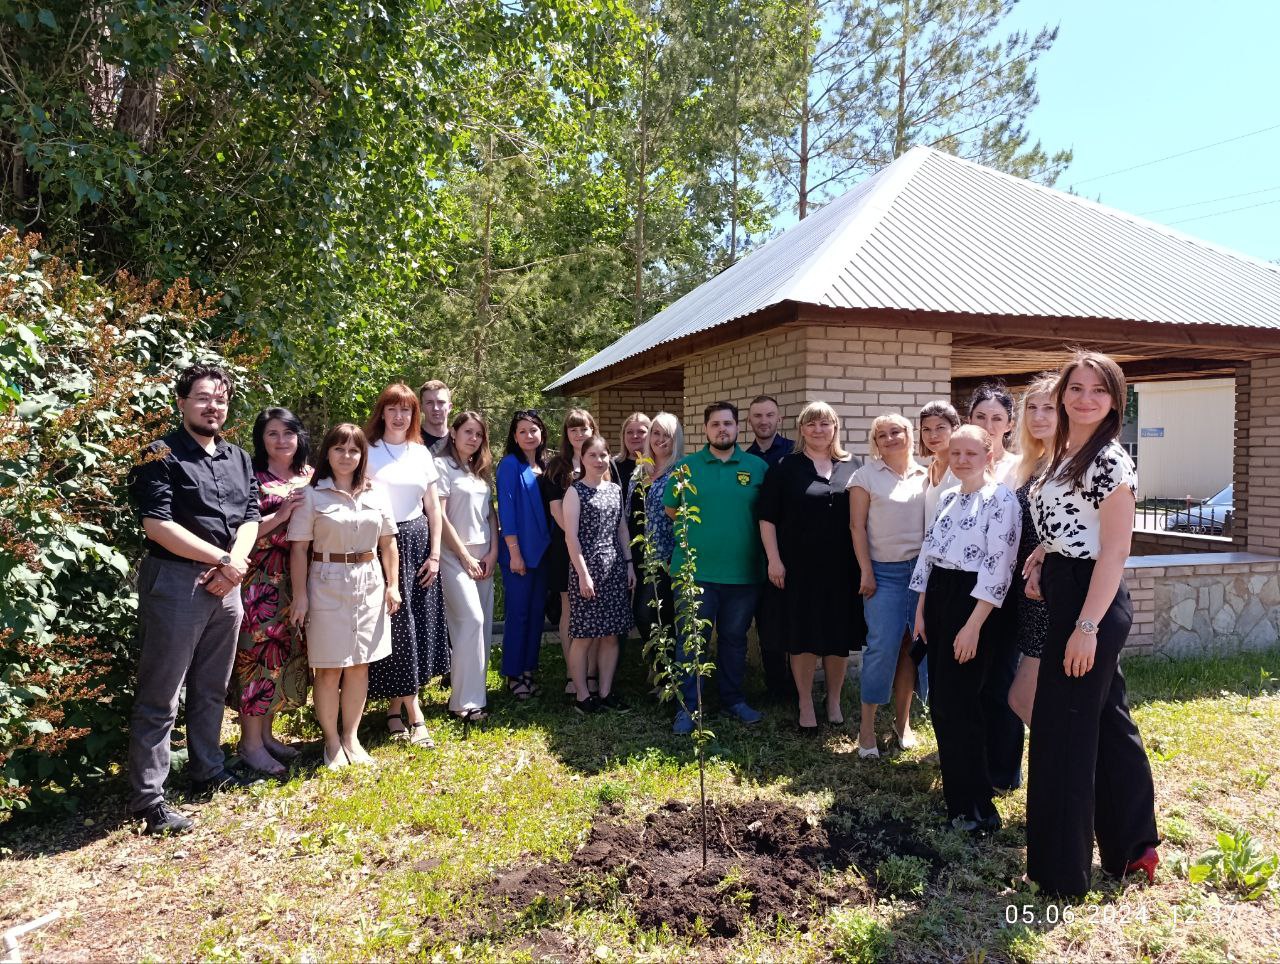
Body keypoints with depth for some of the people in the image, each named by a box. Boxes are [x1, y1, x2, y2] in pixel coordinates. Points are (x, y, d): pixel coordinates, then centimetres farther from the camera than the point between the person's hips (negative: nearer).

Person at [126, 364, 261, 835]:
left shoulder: (239, 458, 13)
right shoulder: (162, 455, -7)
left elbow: (250, 518, 9)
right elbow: (157, 524, -16)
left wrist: (232, 565, -8)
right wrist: (223, 558, -13)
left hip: (226, 586, 6)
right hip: (175, 584, -6)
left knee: (212, 689, 18)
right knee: (159, 698, 0)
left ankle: (208, 770, 32)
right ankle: (148, 798, 8)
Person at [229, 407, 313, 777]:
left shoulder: (309, 477, 10)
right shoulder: (252, 477, -8)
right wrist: (280, 515, -21)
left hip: (295, 581, 6)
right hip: (259, 579, -6)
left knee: (286, 653, 12)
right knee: (258, 652, -1)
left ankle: (265, 733, 26)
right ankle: (250, 742, 11)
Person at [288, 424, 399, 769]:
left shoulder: (377, 494, 7)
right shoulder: (311, 495, -4)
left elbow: (387, 543, 10)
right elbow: (299, 549, -5)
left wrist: (393, 585, 5)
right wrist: (300, 595, -9)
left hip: (369, 584, 4)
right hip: (327, 585, -3)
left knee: (359, 665, 10)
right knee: (329, 669, 3)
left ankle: (351, 737, 23)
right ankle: (331, 741, 19)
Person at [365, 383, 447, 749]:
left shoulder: (422, 453, 10)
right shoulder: (367, 451, -2)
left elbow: (433, 507, 10)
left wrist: (434, 555, 4)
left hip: (417, 544, 4)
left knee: (418, 624, 5)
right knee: (393, 626, -2)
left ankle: (396, 707, 19)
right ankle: (412, 712, 6)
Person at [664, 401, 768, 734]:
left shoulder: (758, 467, 2)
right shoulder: (686, 466, 2)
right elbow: (670, 509, 10)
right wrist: (697, 530, 6)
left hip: (743, 572, 1)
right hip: (695, 570, -1)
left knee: (734, 638, 14)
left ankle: (734, 699, 29)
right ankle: (688, 706, 13)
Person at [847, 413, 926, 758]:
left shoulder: (926, 476, 10)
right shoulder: (866, 475, 2)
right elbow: (857, 526, -1)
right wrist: (866, 572, -6)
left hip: (922, 568, 3)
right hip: (884, 571, -3)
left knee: (909, 646, 6)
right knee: (882, 646, -9)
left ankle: (902, 719, 19)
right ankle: (867, 725, 2)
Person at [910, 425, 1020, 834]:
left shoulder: (1000, 498, -10)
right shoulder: (947, 498, 13)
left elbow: (999, 567, -16)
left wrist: (973, 625, -20)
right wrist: (921, 610, 12)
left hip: (972, 601, -7)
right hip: (937, 598, 8)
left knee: (956, 701, -7)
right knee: (940, 700, 11)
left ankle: (976, 808, 5)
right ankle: (956, 788, 27)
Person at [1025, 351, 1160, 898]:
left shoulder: (1110, 462, -14)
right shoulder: (1063, 457, 12)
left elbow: (1113, 552, -18)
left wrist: (1087, 627, -21)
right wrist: (1040, 568, 5)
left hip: (1091, 602, -9)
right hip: (1065, 597, 9)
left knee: (1062, 729, -2)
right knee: (1106, 720, 18)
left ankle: (1061, 872, 12)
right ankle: (1133, 846, 34)